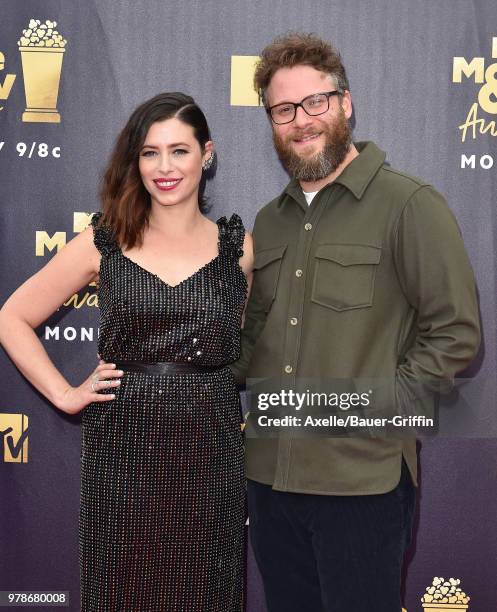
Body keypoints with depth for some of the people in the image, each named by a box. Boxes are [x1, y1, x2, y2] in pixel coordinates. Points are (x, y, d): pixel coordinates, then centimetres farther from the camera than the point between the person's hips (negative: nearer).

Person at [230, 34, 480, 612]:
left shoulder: (410, 205, -8)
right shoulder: (270, 220, 13)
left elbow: (455, 334, -11)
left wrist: (365, 410, -15)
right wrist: (228, 378, 3)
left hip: (362, 478, -6)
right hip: (269, 472, 6)